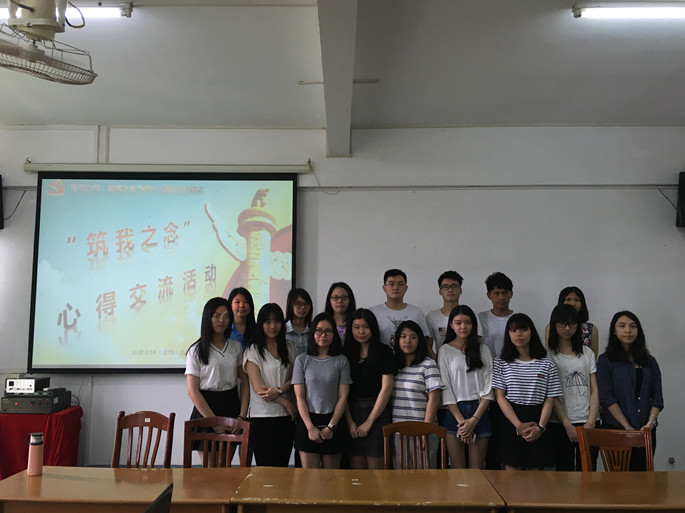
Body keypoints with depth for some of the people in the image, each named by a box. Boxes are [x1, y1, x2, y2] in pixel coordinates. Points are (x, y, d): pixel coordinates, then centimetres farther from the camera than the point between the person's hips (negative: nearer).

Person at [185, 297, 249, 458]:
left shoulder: (236, 347, 8)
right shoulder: (196, 351, -4)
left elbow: (244, 383, 8)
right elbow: (193, 391, -8)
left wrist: (242, 416, -4)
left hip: (232, 406, 4)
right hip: (206, 408, -3)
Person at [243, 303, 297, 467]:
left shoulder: (289, 348, 12)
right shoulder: (253, 350, -2)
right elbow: (258, 387, -8)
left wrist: (279, 390, -14)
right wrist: (287, 403, -8)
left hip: (286, 417, 4)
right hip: (262, 416, -4)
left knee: (283, 466, 6)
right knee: (266, 468, -4)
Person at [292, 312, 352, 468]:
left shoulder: (341, 361, 3)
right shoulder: (302, 360, 3)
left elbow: (343, 397, 0)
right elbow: (300, 397, 0)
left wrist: (331, 426, -7)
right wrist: (310, 427, -8)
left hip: (333, 422, 0)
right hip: (307, 422, 0)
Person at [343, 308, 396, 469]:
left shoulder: (384, 351, 1)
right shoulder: (345, 353, 9)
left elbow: (386, 388, -4)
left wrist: (369, 421, -6)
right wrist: (350, 422, -4)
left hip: (377, 413, -2)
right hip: (351, 413, 3)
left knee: (375, 466, -4)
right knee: (356, 468, 3)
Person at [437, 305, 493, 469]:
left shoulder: (483, 350, 9)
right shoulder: (445, 351, 3)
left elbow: (488, 389, 3)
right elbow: (445, 389, -2)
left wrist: (474, 419, -7)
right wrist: (461, 421, -10)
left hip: (479, 412, 2)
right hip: (453, 412, -1)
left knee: (477, 470, 2)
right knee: (457, 470, -1)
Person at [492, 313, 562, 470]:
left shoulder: (547, 364, 6)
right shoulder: (501, 363, 5)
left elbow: (549, 400, 3)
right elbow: (500, 397, -2)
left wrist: (540, 427, -11)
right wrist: (519, 425, -12)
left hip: (537, 423, 1)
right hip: (511, 421, 0)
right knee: (512, 469, 0)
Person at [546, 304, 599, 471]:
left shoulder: (587, 353, 13)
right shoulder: (548, 355, -1)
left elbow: (594, 390, 8)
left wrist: (591, 422, -3)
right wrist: (567, 425, -11)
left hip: (587, 424, 3)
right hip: (559, 425, -3)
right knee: (564, 470, -1)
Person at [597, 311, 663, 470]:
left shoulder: (649, 361, 13)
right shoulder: (605, 360, 0)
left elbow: (657, 396, 7)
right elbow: (607, 397, -8)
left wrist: (651, 422, -9)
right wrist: (627, 427, -13)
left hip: (646, 431, 4)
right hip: (616, 430, -3)